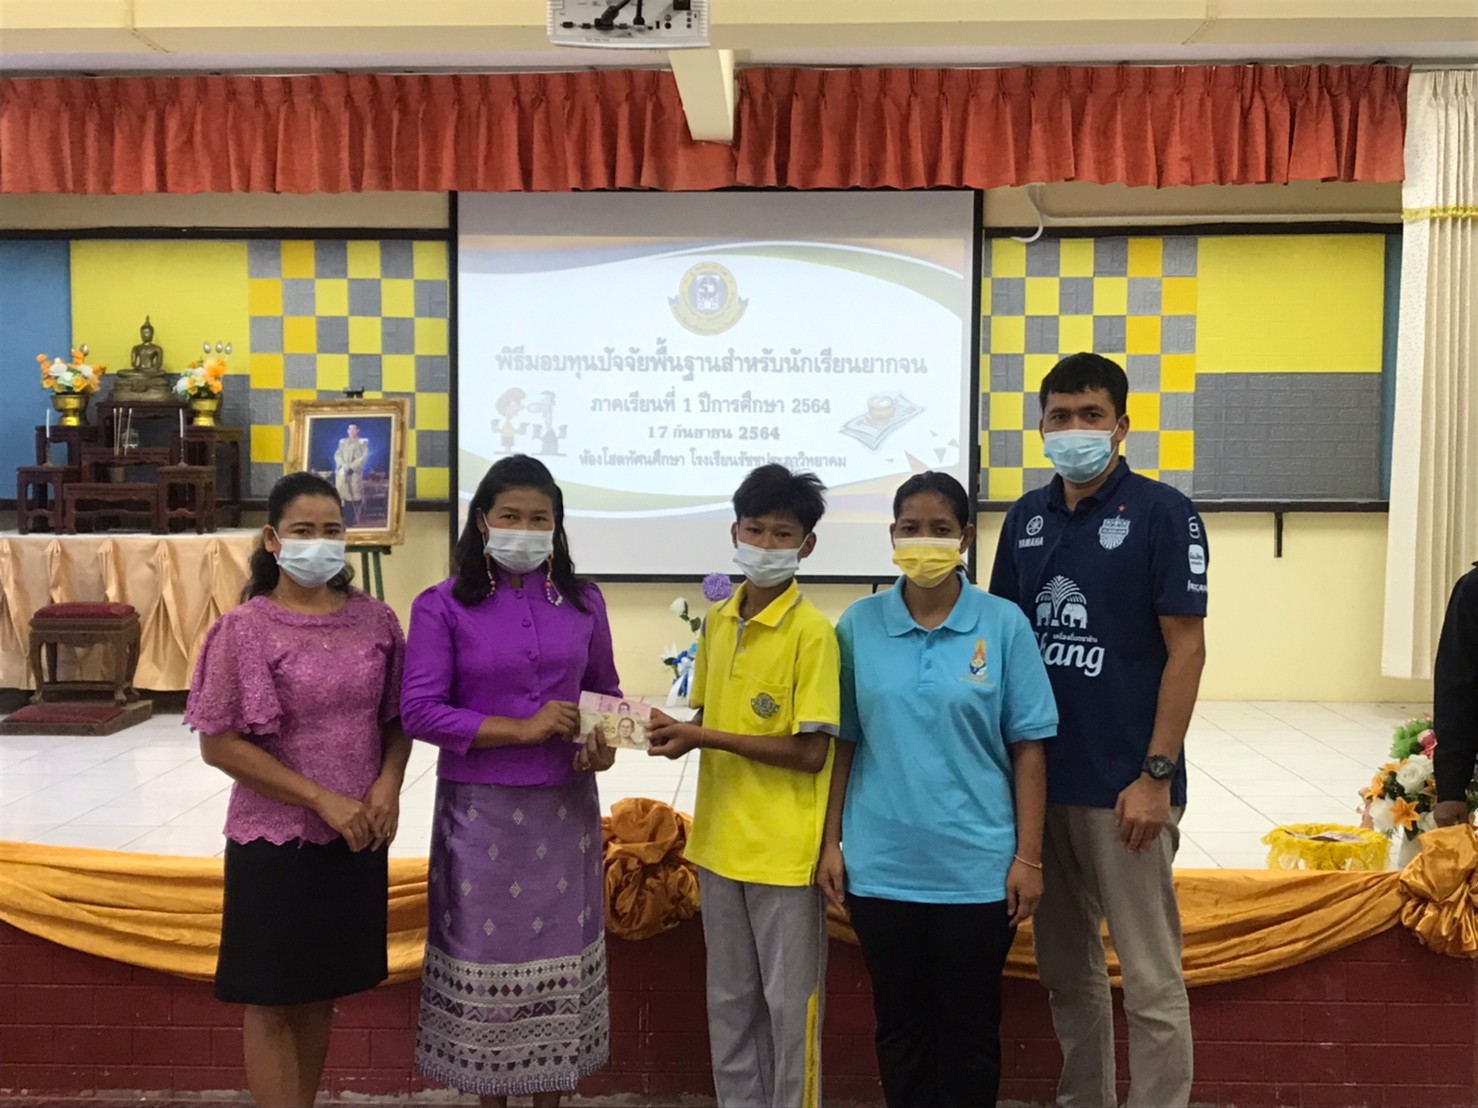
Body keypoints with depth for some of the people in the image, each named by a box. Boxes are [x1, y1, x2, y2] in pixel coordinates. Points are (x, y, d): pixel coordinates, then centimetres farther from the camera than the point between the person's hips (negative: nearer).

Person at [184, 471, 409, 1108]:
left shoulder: (374, 620, 2)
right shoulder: (246, 629, -10)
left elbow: (397, 718, 10)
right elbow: (219, 744, -12)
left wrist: (388, 785, -10)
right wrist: (322, 799, -16)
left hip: (357, 839, 4)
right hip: (276, 839, -4)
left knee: (322, 992, 17)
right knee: (271, 999, 5)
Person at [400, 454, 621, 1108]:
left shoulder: (583, 603, 4)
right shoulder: (442, 606, -6)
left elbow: (604, 692, 16)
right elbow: (419, 710, -12)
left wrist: (603, 741, -6)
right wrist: (522, 729, -17)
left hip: (565, 808, 3)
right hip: (481, 811, -3)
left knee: (559, 954, 10)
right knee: (487, 955, 7)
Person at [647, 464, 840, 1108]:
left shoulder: (812, 632, -14)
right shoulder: (716, 623, 6)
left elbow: (811, 753, -17)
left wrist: (705, 739, -20)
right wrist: (677, 731, -5)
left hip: (784, 850, -6)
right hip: (720, 842, 6)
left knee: (789, 1002, 7)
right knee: (729, 1000, 18)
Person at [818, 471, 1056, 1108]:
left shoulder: (1004, 625, -4)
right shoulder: (859, 624, 0)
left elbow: (1027, 748, -2)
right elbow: (843, 742, 4)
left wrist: (1029, 857, -4)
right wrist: (830, 843, 2)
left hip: (977, 866, -1)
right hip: (880, 865, 1)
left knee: (970, 1028, 11)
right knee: (899, 1024, 13)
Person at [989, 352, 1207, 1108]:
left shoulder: (1161, 513, -7)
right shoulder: (1027, 518, 9)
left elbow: (1186, 650, -10)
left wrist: (1156, 775, -15)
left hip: (1123, 785, -5)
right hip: (1038, 777, 6)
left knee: (1150, 981, 3)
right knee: (1065, 968, 17)